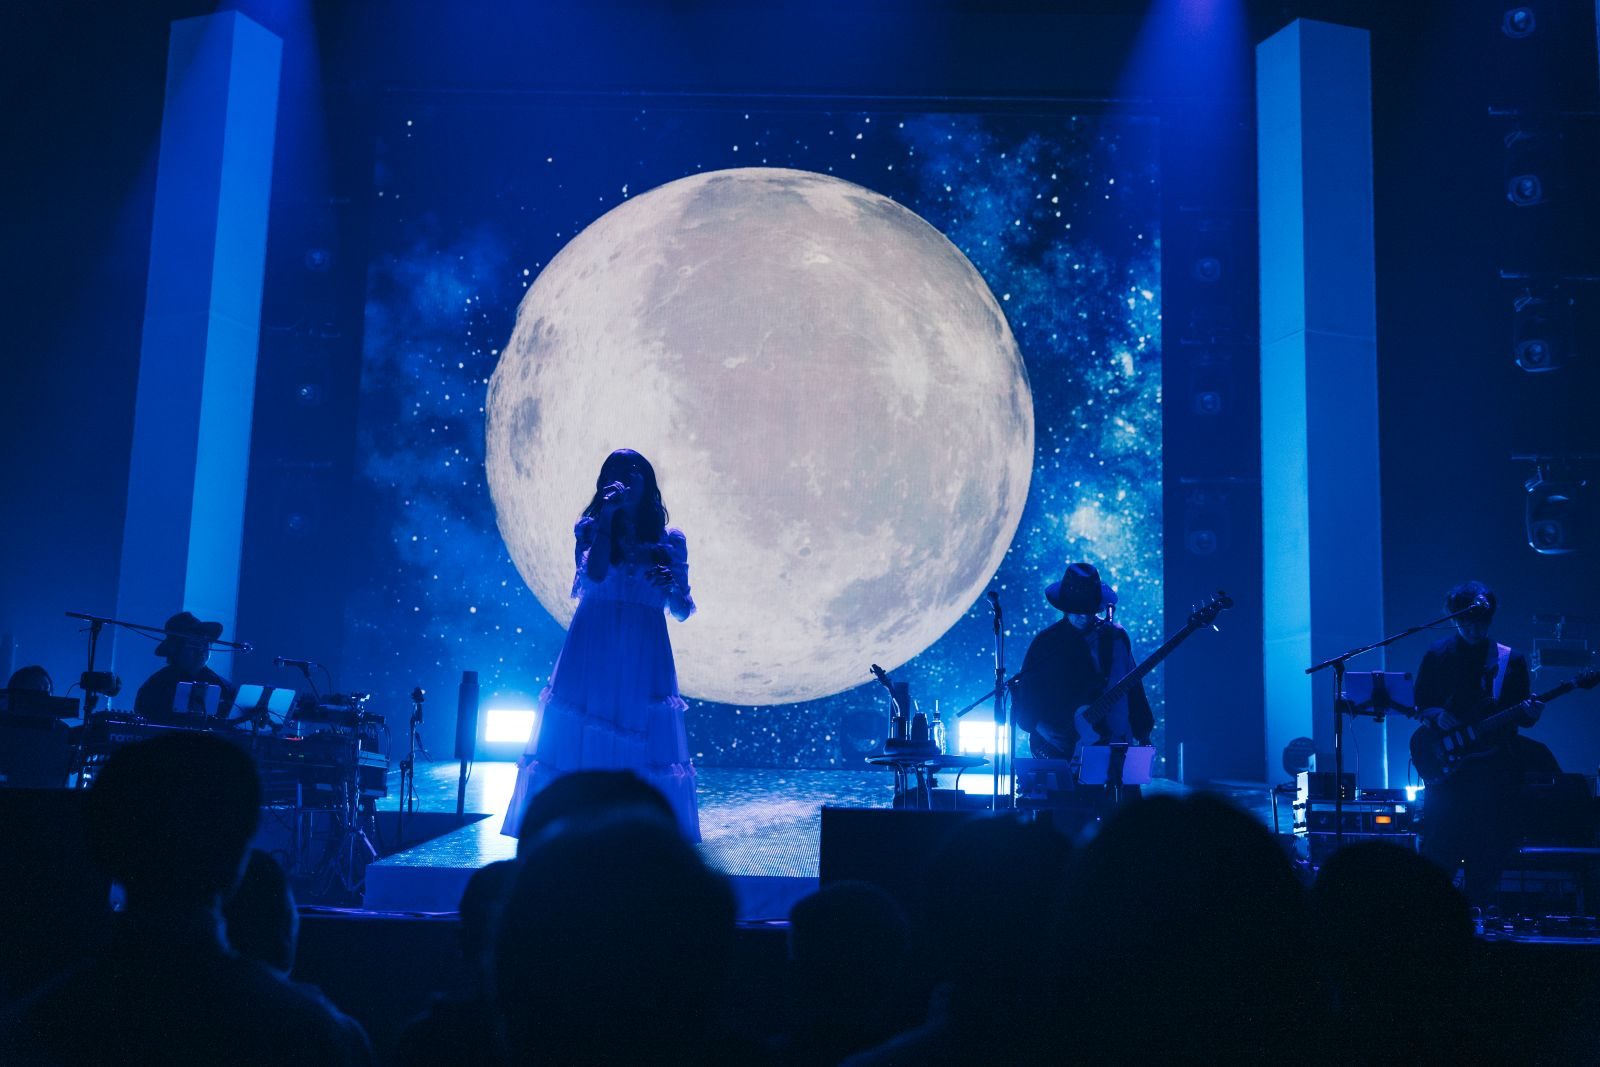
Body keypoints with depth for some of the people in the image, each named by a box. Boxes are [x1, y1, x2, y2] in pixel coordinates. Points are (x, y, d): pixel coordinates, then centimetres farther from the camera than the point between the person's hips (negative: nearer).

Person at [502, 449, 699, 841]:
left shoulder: (669, 540, 10)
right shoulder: (591, 528, 8)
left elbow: (682, 611, 9)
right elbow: (595, 573, -14)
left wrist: (671, 586, -12)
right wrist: (606, 516, -11)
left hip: (644, 656, 1)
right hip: (592, 651, -1)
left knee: (643, 744, 0)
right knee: (584, 737, -2)